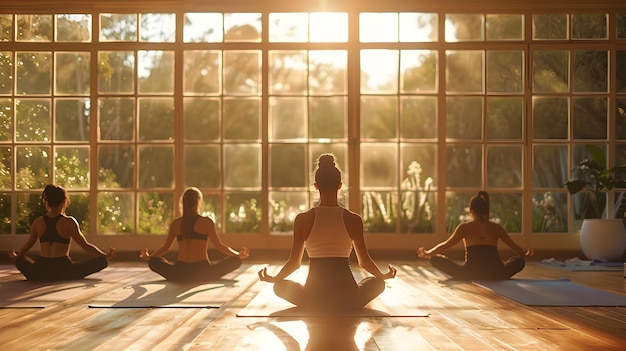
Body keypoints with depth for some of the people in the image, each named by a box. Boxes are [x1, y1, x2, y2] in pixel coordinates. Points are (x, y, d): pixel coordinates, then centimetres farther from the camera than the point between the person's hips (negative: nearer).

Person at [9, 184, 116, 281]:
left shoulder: (38, 222, 7)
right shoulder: (69, 222, -4)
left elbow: (28, 245, 18)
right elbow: (85, 245, -3)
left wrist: (16, 256, 39)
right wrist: (106, 256, 7)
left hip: (39, 273, 4)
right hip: (62, 270, -4)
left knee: (20, 261, 35)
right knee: (102, 261, 2)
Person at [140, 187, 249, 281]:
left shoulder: (175, 223, 7)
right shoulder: (206, 222, -1)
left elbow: (165, 248, 14)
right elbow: (219, 246, -2)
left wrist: (148, 257, 32)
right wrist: (238, 254, 12)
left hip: (180, 274, 1)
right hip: (203, 273, -1)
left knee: (154, 262, 24)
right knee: (235, 260, 15)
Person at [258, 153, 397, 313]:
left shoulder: (303, 219, -4)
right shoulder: (354, 220, -3)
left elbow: (294, 262, 3)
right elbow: (364, 261, 5)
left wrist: (273, 278, 24)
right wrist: (383, 275, 27)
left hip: (314, 301, 0)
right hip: (348, 301, 0)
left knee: (280, 286, 31)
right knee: (378, 282, 32)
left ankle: (319, 307, 17)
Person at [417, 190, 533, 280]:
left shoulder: (465, 227, 7)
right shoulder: (496, 228, 14)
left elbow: (446, 245, 6)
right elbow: (514, 246, 24)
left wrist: (427, 253, 19)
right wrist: (525, 253, 45)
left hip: (471, 274, -2)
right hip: (495, 275, 2)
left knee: (435, 259, 11)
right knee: (519, 261, 31)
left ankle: (466, 279, 6)